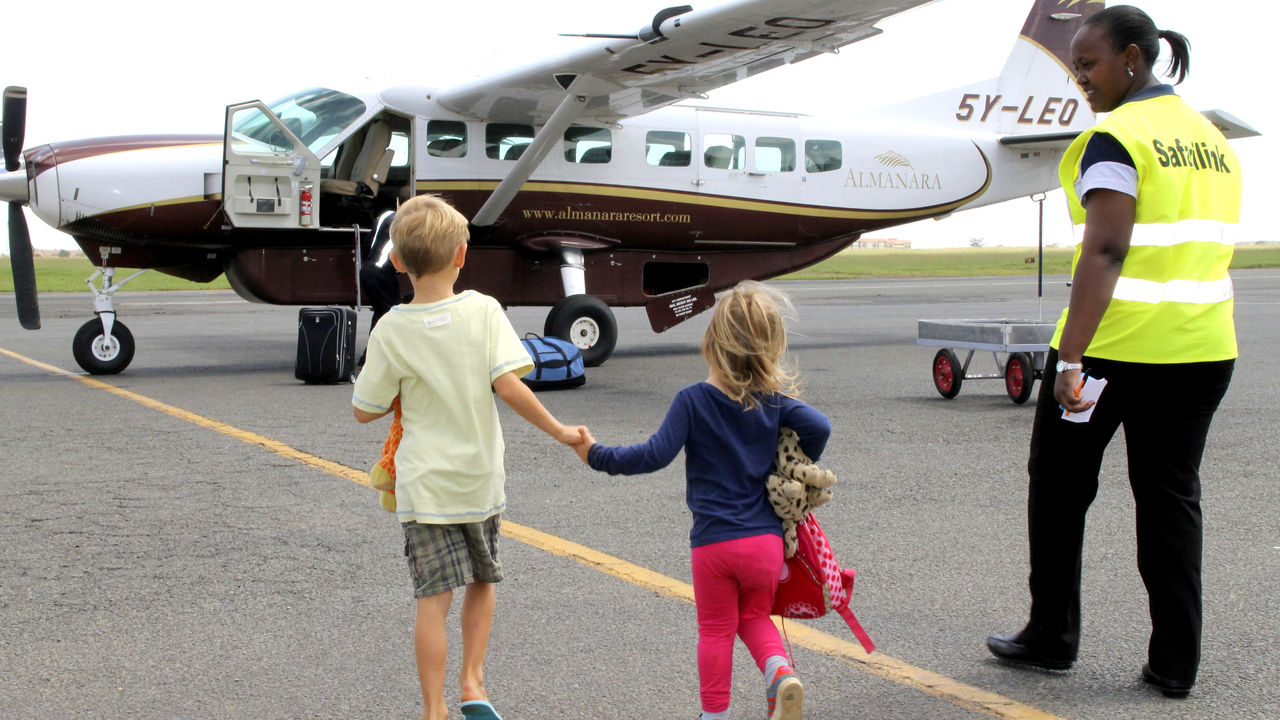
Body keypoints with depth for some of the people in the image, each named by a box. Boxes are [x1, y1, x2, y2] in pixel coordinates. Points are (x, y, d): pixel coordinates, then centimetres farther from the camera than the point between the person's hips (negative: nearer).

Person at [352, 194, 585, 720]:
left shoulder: (392, 330, -8)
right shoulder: (483, 310, -8)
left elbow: (364, 411, -1)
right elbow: (508, 384, -16)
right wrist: (559, 431, -7)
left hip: (424, 485, -1)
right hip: (480, 478, 1)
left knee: (433, 598, 2)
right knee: (482, 581, 22)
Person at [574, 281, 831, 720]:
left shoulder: (692, 401, -10)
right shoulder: (774, 400, -1)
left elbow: (656, 455, -17)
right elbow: (818, 427, -10)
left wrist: (597, 456, -8)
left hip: (713, 543, -2)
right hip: (766, 539, 3)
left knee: (716, 630, 13)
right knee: (755, 617, 22)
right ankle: (779, 671, -5)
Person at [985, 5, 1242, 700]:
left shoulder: (1116, 139, -11)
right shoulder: (1213, 139, 13)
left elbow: (1105, 252, -21)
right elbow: (1206, 248, 17)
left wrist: (1070, 358, -24)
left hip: (1114, 343, -7)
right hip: (1202, 347, 7)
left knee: (1059, 484, 11)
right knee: (1170, 493, 11)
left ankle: (1051, 636, 20)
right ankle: (1176, 661, 11)